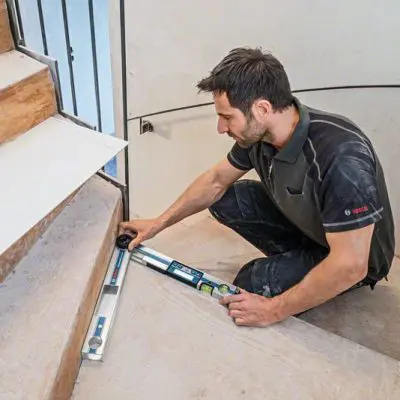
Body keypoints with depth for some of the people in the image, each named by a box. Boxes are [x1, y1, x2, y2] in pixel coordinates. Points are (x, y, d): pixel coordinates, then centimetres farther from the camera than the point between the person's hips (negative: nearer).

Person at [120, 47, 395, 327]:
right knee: (224, 199, -4)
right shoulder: (256, 134, -16)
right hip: (301, 222, 7)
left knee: (251, 284, -22)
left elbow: (350, 266, -35)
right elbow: (216, 181, 2)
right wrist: (159, 223, 5)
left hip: (354, 258, -6)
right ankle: (293, 260, 6)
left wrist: (274, 311, -26)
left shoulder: (341, 157, -38)